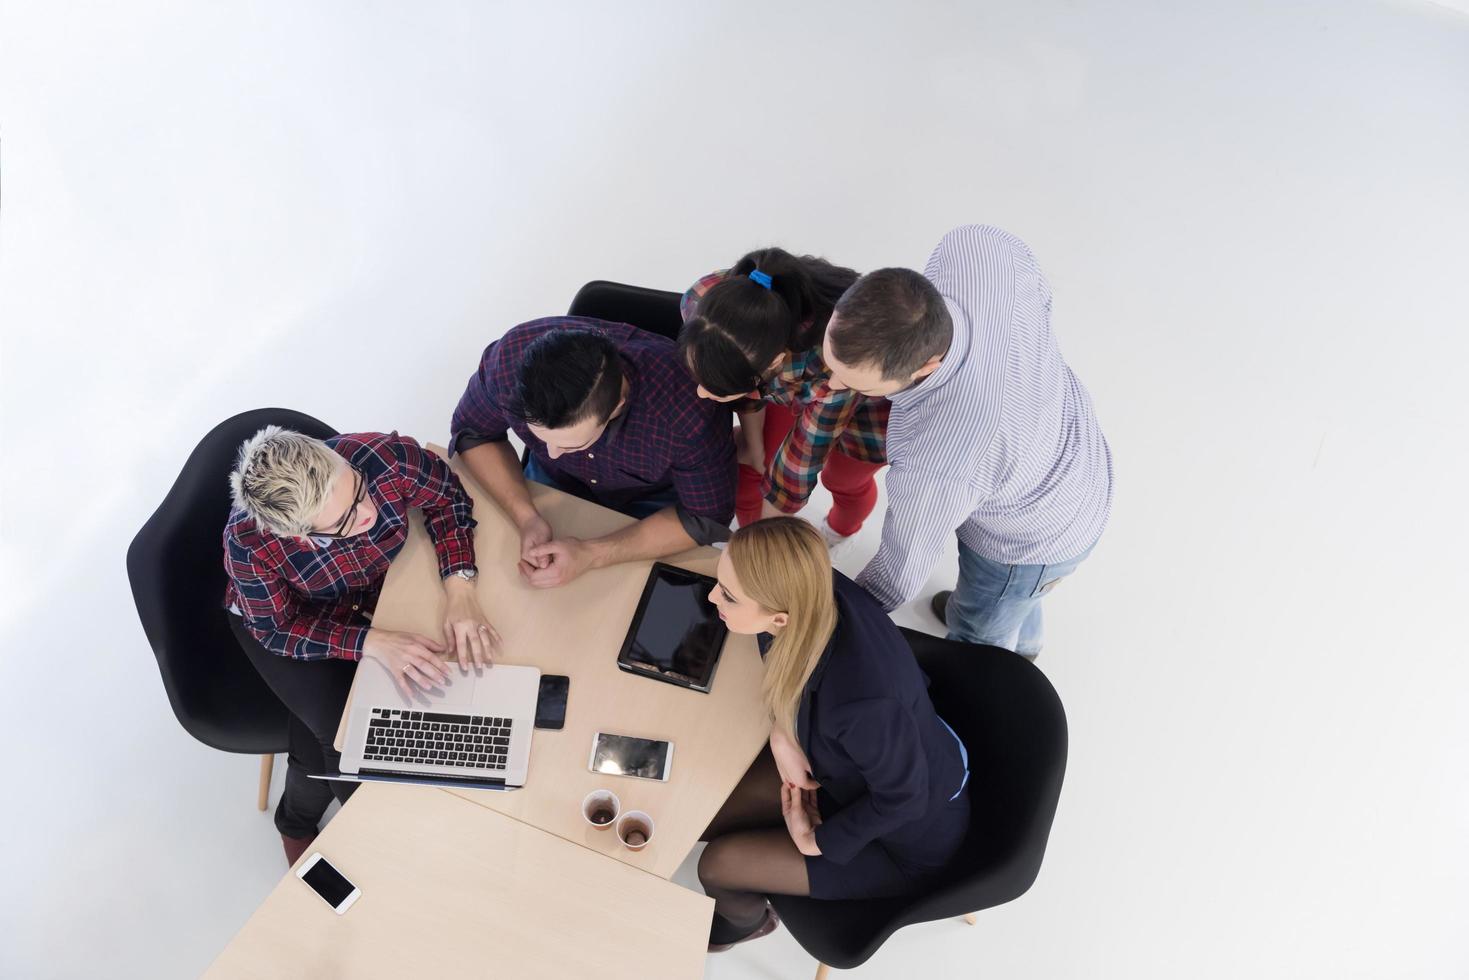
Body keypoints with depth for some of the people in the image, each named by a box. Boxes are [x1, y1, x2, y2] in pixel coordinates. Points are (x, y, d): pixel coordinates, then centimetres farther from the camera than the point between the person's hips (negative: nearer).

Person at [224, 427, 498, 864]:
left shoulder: (388, 458, -38)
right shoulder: (249, 542, -38)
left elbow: (447, 495, -17)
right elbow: (278, 628, -21)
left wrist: (460, 586, -30)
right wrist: (372, 643, -35)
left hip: (378, 589, 2)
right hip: (283, 617, -2)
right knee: (340, 730, -16)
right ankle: (297, 822, 20)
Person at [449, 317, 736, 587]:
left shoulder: (688, 410, -41)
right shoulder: (509, 358, -33)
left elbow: (707, 519, -26)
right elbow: (473, 433, -13)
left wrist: (590, 554, -34)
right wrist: (525, 516, -29)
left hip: (657, 498, -2)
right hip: (554, 480, 2)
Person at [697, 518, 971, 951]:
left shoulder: (859, 703, -45)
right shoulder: (819, 590, -27)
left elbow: (903, 796, -25)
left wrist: (816, 841, -10)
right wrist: (782, 734, -14)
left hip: (909, 836, -5)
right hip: (862, 755, 6)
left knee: (716, 867, 0)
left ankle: (748, 920, 38)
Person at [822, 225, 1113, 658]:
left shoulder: (936, 473, -48)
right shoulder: (977, 245, -35)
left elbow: (905, 565, -26)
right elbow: (1037, 292, -9)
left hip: (1035, 532, -6)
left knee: (978, 629, 28)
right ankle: (1020, 637, 73)